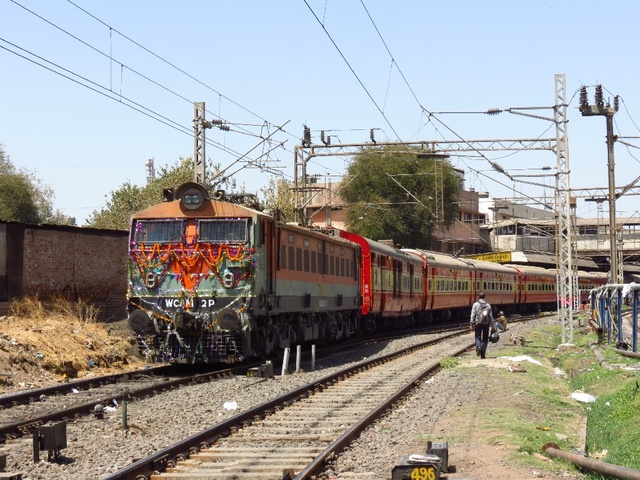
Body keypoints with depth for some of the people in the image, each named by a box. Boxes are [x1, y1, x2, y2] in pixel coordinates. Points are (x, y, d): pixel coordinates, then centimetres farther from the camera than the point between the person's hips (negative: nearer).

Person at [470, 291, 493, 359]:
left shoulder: (475, 304, -2)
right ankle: (483, 354, 5)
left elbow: (473, 315, -5)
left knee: (478, 337, 12)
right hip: (486, 323, 2)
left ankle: (478, 346, -18)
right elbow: (491, 316, 6)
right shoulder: (488, 305, 5)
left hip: (478, 323, -1)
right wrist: (492, 325, 12)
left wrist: (472, 324, -2)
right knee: (485, 339, 8)